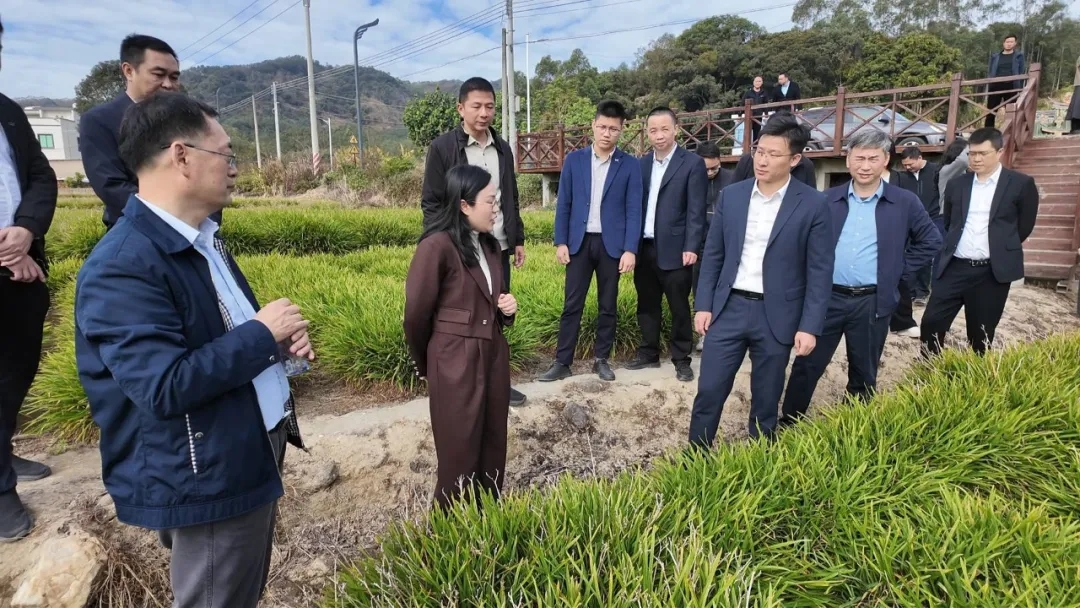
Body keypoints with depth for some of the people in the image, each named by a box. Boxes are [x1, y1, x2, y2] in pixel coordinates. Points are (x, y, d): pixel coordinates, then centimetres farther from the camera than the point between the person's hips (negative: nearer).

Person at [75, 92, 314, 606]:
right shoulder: (123, 268, -24)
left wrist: (279, 337, -3)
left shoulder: (203, 238, 7)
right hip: (207, 477, -9)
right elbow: (166, 387, -29)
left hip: (254, 453, 9)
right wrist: (262, 334, -20)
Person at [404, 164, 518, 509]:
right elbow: (416, 313, -9)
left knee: (493, 451, 15)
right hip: (455, 364, -7)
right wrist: (426, 366, 5)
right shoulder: (437, 247, -16)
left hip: (494, 357, 7)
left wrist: (507, 308, 0)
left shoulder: (491, 246, 10)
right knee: (460, 457, 6)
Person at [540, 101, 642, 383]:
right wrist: (560, 242, -2)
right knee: (572, 305, 2)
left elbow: (633, 210, -3)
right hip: (579, 241, 1)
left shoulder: (630, 165, 1)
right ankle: (562, 362, 9)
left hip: (612, 243, 0)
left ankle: (602, 359, 21)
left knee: (608, 305, 8)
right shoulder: (574, 160, 4)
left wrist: (630, 249, -10)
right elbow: (563, 204, 5)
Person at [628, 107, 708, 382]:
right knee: (647, 305, 13)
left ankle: (682, 359, 16)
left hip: (674, 249, -5)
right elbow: (636, 205, 10)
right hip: (644, 248, 5)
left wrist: (691, 247, -15)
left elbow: (696, 210, -8)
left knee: (679, 308, 4)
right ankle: (648, 353, 26)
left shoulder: (693, 163, -3)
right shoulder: (642, 163, 11)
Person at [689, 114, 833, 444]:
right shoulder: (731, 195, 3)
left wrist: (810, 326, -9)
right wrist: (703, 304, 2)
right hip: (728, 309, 2)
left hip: (776, 316, -2)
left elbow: (819, 271, -4)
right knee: (709, 391, 5)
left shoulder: (813, 205, -6)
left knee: (766, 400, 11)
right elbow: (713, 255, 7)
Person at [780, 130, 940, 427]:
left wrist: (898, 270, 1)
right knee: (806, 366, 5)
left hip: (872, 302, 0)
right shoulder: (827, 200, 3)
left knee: (864, 375, 12)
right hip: (827, 297, 1)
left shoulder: (905, 203, 0)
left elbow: (931, 241, 10)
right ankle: (787, 425, 19)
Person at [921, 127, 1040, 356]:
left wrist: (1001, 249, 11)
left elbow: (1025, 226, 7)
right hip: (955, 268, 3)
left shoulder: (1021, 184, -1)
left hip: (993, 272, -2)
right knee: (931, 322, -3)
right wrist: (951, 248, 14)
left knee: (981, 334, 6)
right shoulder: (956, 184, 9)